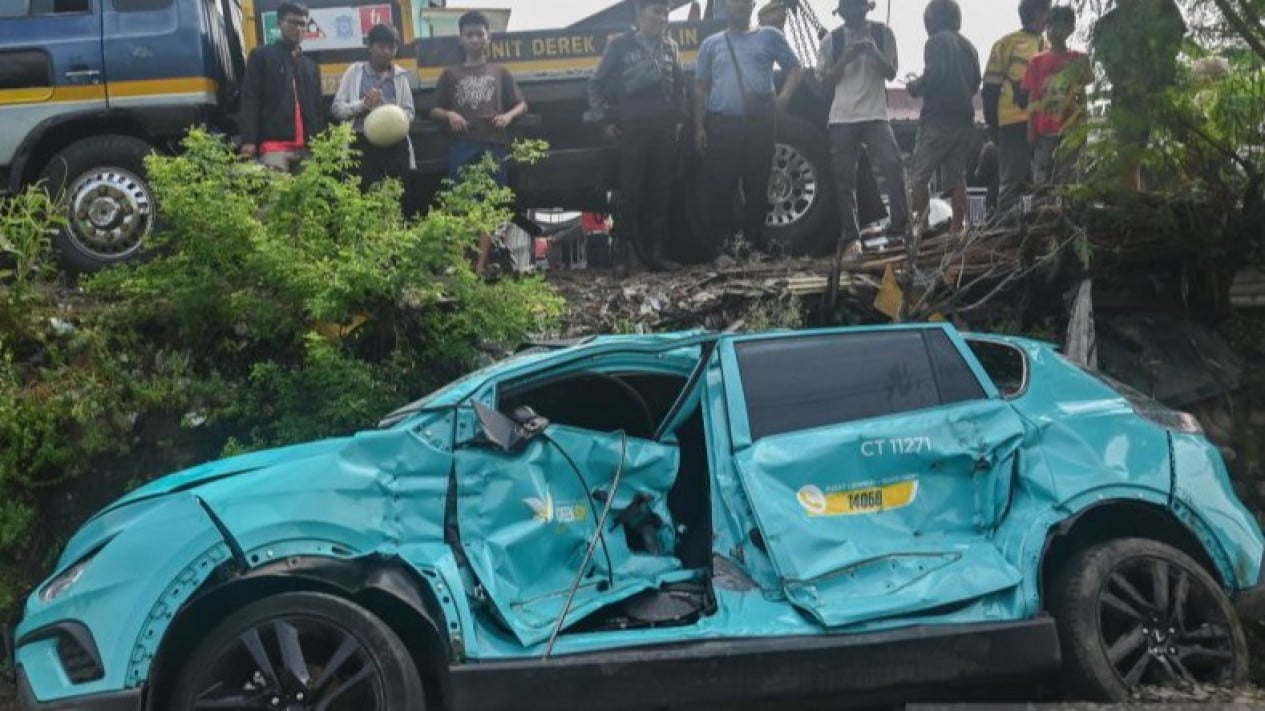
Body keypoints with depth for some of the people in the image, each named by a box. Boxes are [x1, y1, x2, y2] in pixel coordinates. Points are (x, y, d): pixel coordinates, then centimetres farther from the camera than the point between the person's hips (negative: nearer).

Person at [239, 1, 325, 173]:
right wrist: (249, 140, -12)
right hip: (274, 144, -5)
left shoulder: (311, 65, 24)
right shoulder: (261, 56, 9)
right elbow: (250, 99, 0)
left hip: (306, 147, 5)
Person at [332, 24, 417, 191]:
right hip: (363, 146, -2)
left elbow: (409, 112, 10)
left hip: (395, 145, 2)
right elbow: (337, 108, 2)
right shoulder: (355, 72, 7)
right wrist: (363, 104, -15)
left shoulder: (400, 75, 12)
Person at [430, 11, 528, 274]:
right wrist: (449, 115, -6)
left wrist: (508, 116, -5)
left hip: (494, 145, 1)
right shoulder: (451, 75, 16)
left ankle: (481, 263, -2)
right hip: (463, 146, 0)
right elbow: (434, 110, 16)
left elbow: (522, 104, 16)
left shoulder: (500, 73, 17)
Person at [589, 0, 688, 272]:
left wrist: (680, 118, 12)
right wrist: (606, 120, -1)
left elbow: (680, 85, 21)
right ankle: (633, 251, 1)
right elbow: (597, 84, 5)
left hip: (665, 128, 4)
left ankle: (656, 250, 7)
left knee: (661, 191, 2)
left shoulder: (670, 47, 15)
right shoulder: (621, 45, 2)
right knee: (631, 191, -4)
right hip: (632, 128, -4)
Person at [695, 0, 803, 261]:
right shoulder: (711, 43, 15)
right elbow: (701, 88, 14)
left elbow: (795, 69, 12)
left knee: (757, 186, 3)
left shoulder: (769, 37, 12)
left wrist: (784, 96, -8)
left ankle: (755, 245, 10)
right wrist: (699, 126, 4)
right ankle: (719, 247, 4)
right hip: (721, 124, 0)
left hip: (760, 122, 0)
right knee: (719, 189, -2)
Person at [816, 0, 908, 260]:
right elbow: (825, 80, 5)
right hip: (842, 117, 1)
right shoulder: (832, 40, 7)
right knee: (844, 179, 2)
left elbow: (891, 73, 6)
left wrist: (875, 53, -13)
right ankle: (851, 237, 10)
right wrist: (846, 58, -11)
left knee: (893, 163, -20)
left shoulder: (882, 33, 7)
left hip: (875, 115, -1)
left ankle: (900, 225, -13)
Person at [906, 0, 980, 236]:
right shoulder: (968, 46, 16)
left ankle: (920, 226, -11)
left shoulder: (937, 41, -5)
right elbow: (976, 82, 17)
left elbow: (934, 74, -18)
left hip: (938, 119, -7)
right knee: (956, 177, 9)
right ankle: (957, 229, 7)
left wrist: (915, 87, -1)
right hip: (964, 119, 7)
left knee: (920, 176, -4)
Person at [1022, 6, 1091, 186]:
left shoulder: (1079, 60, 6)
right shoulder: (1037, 61, 9)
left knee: (1066, 181, -2)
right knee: (1041, 181, -1)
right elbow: (1032, 99, 7)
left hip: (1070, 130, -1)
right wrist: (1030, 130, 0)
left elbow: (1082, 96, 5)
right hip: (1044, 130, 1)